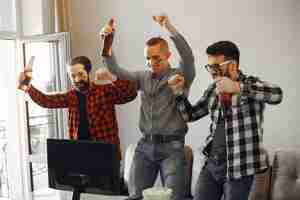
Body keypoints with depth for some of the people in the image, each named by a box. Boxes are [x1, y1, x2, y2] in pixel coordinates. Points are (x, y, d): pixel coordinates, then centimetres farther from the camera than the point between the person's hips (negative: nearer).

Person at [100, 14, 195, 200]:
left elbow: (188, 57, -21)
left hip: (171, 146, -4)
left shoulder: (181, 76, -2)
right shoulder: (143, 77, 11)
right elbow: (116, 71, 6)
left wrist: (169, 27, -31)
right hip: (145, 145, 4)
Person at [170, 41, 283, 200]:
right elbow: (190, 115, 18)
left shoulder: (251, 84, -7)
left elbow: (276, 95, -28)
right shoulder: (213, 89, 10)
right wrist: (178, 91, 2)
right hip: (211, 164, 5)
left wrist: (237, 87, -37)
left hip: (238, 167, -5)